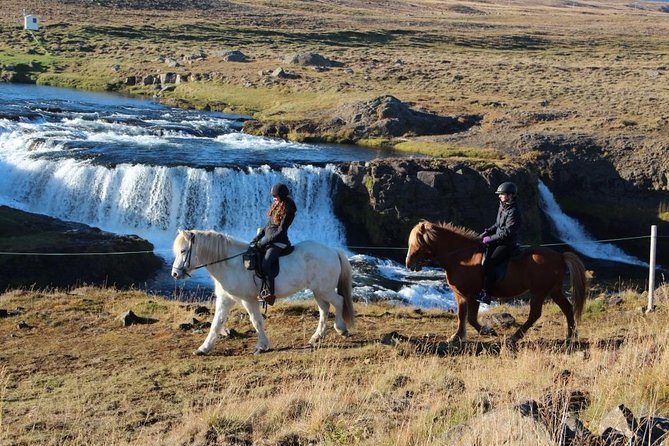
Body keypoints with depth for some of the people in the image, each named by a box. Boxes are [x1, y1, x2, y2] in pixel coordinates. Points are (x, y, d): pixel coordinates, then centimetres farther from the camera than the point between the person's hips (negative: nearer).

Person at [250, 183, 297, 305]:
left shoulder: (288, 211, -14)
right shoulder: (275, 207, 13)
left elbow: (280, 231, -18)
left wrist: (263, 242, -18)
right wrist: (256, 239, 7)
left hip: (279, 243, -10)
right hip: (267, 240, 10)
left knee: (265, 264, -27)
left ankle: (270, 294, -24)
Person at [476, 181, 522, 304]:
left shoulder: (513, 212, -18)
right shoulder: (502, 207, 12)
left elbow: (507, 233, -22)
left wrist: (491, 238, -19)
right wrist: (487, 231, 7)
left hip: (508, 244, -10)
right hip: (498, 240, 10)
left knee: (489, 263, -24)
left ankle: (486, 294, -25)